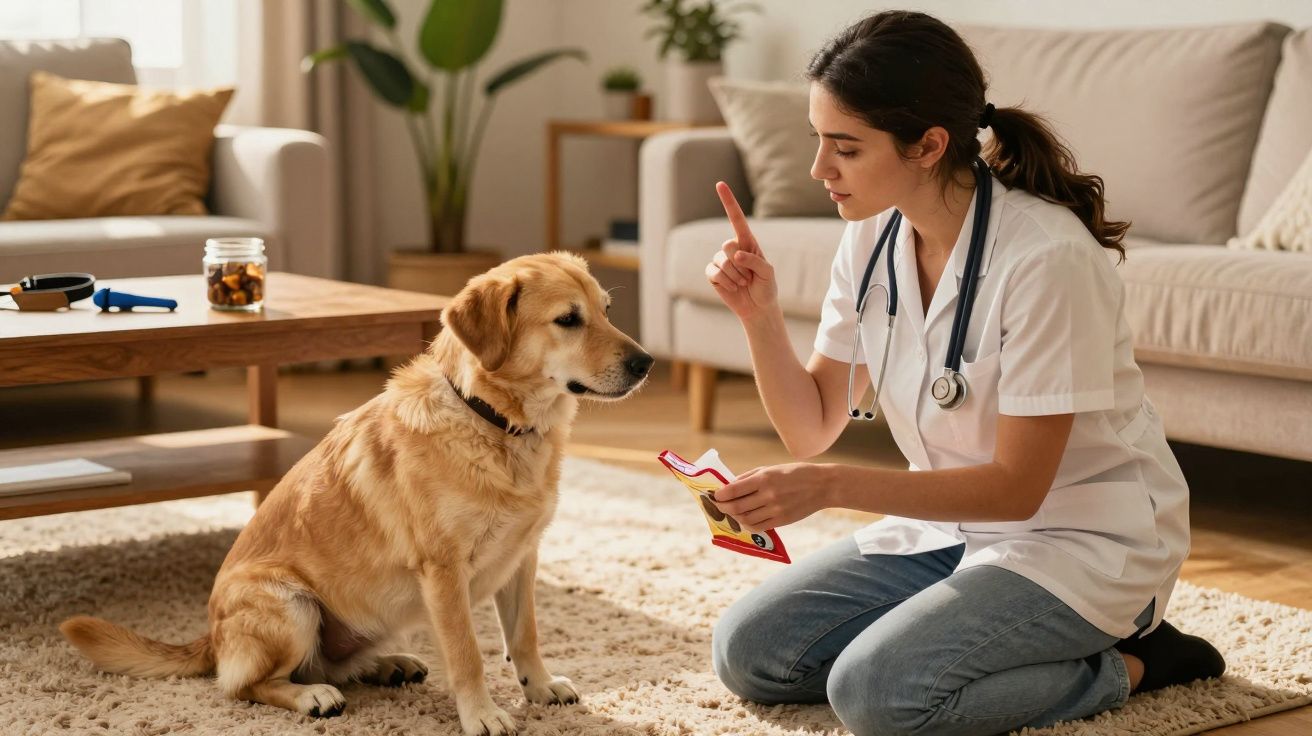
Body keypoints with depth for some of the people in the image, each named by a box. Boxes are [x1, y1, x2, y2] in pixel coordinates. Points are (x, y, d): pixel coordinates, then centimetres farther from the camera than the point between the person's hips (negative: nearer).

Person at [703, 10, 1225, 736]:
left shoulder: (1046, 257, -26)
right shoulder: (871, 239, -5)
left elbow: (1017, 487, -22)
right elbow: (811, 427, 1)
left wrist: (831, 486, -31)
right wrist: (760, 315, -17)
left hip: (1084, 536, -7)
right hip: (951, 523, 7)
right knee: (746, 651, -4)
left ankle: (1128, 663, -4)